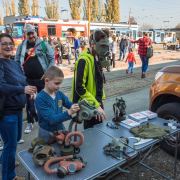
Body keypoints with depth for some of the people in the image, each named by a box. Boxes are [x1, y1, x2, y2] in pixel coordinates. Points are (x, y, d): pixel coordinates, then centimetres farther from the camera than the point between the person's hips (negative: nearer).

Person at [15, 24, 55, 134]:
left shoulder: (43, 44, 0)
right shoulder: (22, 46, 6)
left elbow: (52, 58, 0)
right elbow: (17, 61, 13)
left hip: (42, 79, -1)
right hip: (28, 80, 2)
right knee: (29, 101, 8)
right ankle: (30, 123, 24)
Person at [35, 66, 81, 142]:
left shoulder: (59, 94, -4)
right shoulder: (40, 99, -22)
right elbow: (51, 119, -26)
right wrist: (69, 112, -37)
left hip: (60, 129, 5)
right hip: (47, 134, -5)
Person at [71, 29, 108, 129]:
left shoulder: (97, 57, 7)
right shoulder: (84, 60, -22)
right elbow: (80, 88, -25)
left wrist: (101, 98, 16)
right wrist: (96, 105, -24)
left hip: (96, 102, 9)